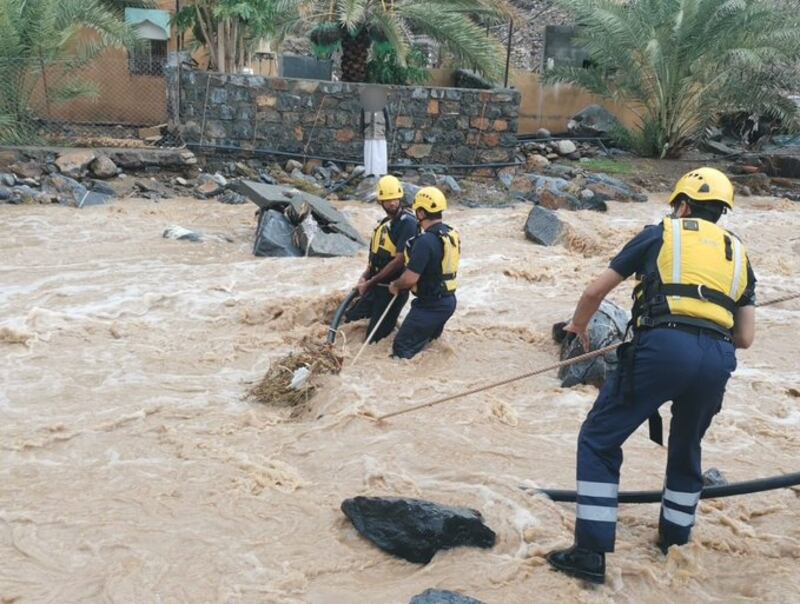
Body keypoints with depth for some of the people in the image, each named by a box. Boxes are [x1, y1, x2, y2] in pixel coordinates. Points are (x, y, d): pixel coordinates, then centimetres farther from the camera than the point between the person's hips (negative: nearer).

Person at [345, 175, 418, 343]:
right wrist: (364, 277, -2)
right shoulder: (384, 222, 11)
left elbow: (399, 261, -22)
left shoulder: (407, 223, -17)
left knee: (373, 338, -1)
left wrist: (369, 283, -16)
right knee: (350, 320, 15)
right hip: (375, 285, 8)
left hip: (393, 288, -8)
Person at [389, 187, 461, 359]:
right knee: (430, 343, 25)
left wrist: (395, 285, -3)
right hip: (448, 300, 9)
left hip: (431, 305, -9)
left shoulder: (426, 240, -25)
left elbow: (410, 278, -24)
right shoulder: (452, 234, 4)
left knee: (402, 348, -4)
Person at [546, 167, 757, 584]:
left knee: (599, 441, 7)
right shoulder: (737, 253, 26)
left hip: (663, 347, -5)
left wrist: (579, 325, 34)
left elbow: (596, 291, 15)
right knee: (686, 450, 28)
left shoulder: (661, 234, 16)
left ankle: (591, 553, 5)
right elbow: (745, 337, 21)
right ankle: (674, 544, 40)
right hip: (717, 359, 5)